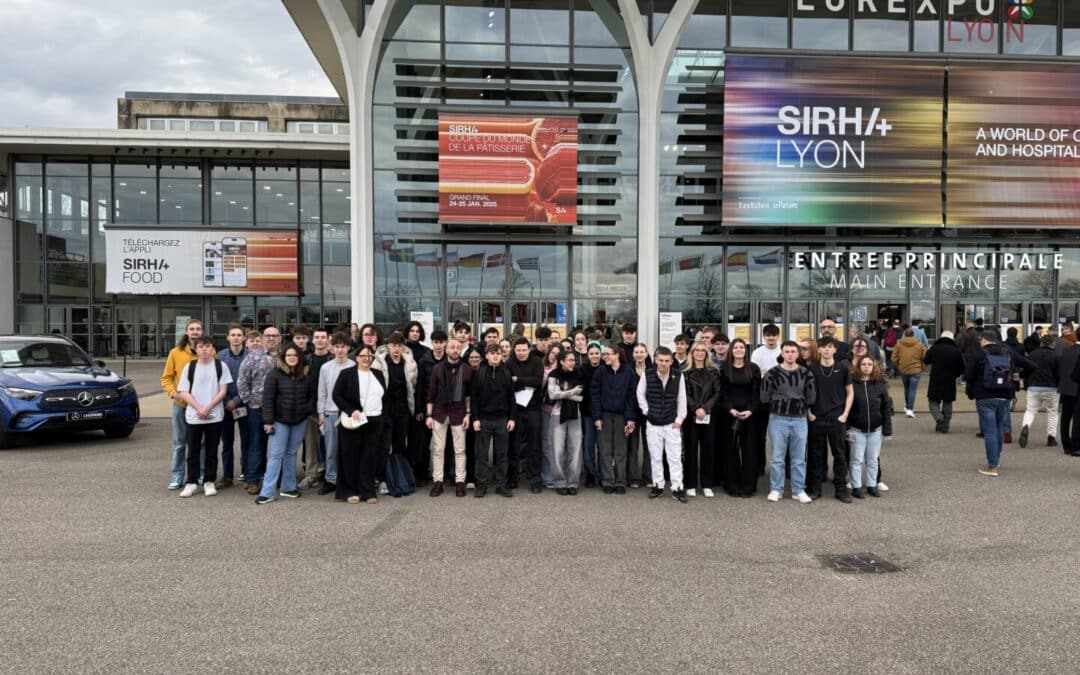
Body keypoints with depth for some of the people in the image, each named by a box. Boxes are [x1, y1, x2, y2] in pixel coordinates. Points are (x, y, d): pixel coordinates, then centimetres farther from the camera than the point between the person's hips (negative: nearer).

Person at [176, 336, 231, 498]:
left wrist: (207, 407, -11)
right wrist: (199, 408, -10)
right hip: (193, 416, 1)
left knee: (212, 451, 6)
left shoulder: (220, 366, 2)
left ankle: (209, 482, 15)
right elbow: (183, 392, 2)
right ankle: (191, 482, 14)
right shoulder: (189, 367, 5)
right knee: (193, 450, 5)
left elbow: (223, 391, -1)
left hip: (215, 416, -1)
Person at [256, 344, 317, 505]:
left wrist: (309, 410, -4)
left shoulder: (307, 374, 4)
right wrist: (268, 421, -11)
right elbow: (267, 398, -8)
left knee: (291, 454, 12)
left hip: (300, 421, 3)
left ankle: (288, 487, 21)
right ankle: (268, 492, -1)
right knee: (276, 454, -4)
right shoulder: (275, 374, -6)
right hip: (280, 420, -3)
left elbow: (312, 395, 11)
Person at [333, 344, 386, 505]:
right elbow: (337, 395, -6)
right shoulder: (346, 373, -1)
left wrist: (383, 416, 8)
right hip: (353, 422, -3)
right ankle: (349, 491, 12)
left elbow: (384, 396, 17)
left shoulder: (378, 374, 13)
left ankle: (368, 492, 11)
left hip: (374, 422, 4)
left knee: (370, 457, 4)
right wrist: (351, 411, -16)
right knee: (351, 456, 2)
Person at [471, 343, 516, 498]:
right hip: (483, 419, -1)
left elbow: (511, 397, 7)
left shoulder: (506, 373, 5)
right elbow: (474, 397, -2)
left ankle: (501, 485, 14)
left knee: (501, 455, 6)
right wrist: (475, 418, -8)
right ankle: (482, 484, 12)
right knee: (482, 454, 4)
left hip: (502, 420, 2)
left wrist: (511, 418, 1)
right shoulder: (479, 373, -1)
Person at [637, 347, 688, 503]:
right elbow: (640, 394, 5)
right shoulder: (647, 374, -6)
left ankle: (677, 488, 6)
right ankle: (658, 485, 20)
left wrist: (679, 419, -3)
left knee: (675, 457, -1)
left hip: (672, 424, -1)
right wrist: (646, 411, 0)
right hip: (653, 423, 1)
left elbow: (681, 398, -1)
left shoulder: (678, 376, -7)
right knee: (655, 456, 8)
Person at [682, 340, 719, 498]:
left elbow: (717, 393, 1)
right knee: (691, 449, 1)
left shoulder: (713, 372, 8)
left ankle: (707, 485, 12)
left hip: (709, 415, 2)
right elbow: (685, 394, -4)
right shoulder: (685, 372, 3)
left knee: (708, 449, 4)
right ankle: (690, 485, 8)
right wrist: (696, 408, -17)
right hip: (690, 415, -2)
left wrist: (705, 408, -12)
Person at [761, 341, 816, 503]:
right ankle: (776, 489, 14)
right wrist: (779, 404, 3)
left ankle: (799, 490, 17)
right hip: (778, 419, -2)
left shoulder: (806, 374, 3)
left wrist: (799, 406, 2)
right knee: (777, 458, 5)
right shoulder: (772, 374, -4)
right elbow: (764, 398, -2)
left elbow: (811, 399, 5)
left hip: (800, 420, 2)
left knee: (799, 458, 8)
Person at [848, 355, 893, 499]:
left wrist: (887, 428, -2)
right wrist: (846, 427, -9)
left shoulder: (880, 384, 1)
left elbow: (886, 407, 2)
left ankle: (872, 485, 23)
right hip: (857, 429, -2)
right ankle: (856, 487, 13)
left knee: (873, 460, 11)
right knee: (857, 460, 4)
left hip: (875, 430, 2)